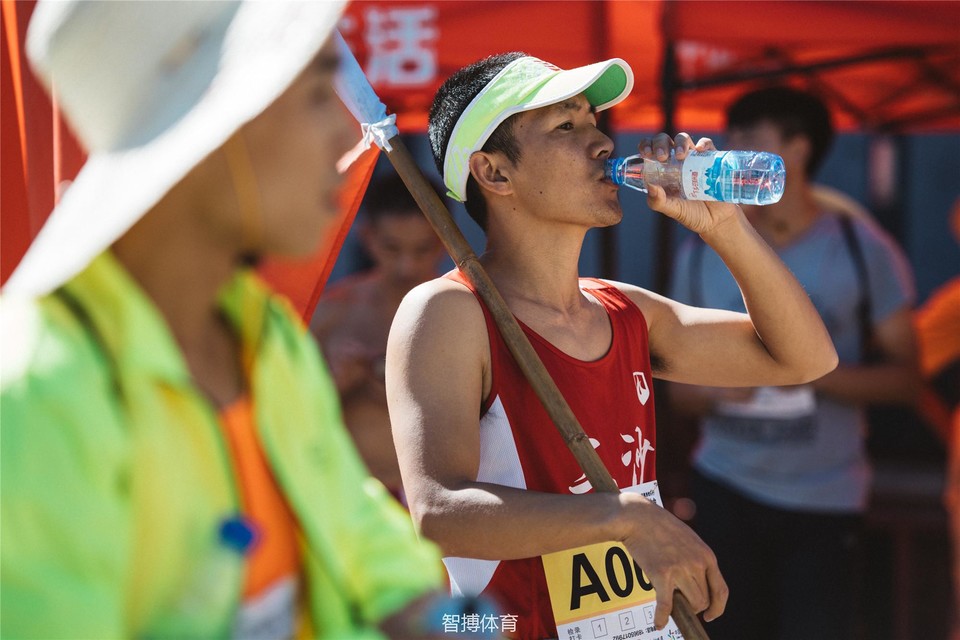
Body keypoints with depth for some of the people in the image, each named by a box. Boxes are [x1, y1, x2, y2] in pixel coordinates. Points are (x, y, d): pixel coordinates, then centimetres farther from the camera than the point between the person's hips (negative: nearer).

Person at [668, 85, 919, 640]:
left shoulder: (862, 249, -4)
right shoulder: (703, 253, 4)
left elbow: (904, 376, -2)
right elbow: (679, 385, 10)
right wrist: (715, 390, -14)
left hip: (827, 498, -2)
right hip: (727, 490, 2)